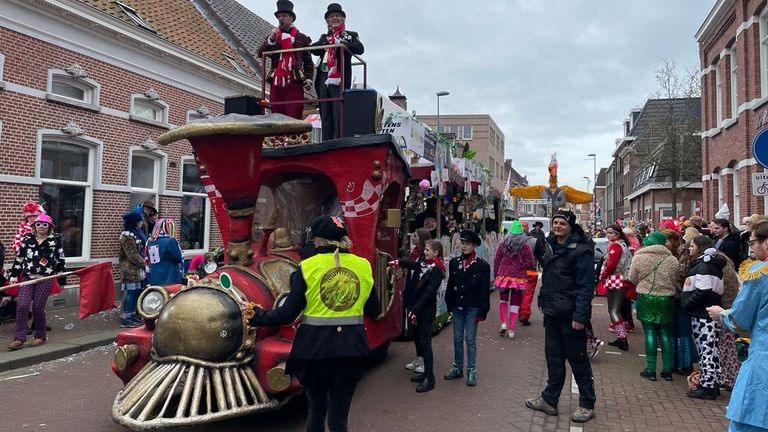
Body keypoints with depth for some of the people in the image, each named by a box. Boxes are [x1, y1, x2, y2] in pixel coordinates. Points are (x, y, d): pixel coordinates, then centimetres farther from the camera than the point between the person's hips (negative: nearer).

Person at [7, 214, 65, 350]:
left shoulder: (55, 240, 0)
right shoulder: (27, 238, 7)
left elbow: (60, 260, 3)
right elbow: (19, 256, 12)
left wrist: (61, 280, 4)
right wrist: (14, 275, 8)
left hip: (45, 279, -3)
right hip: (27, 277, 3)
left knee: (38, 307, -1)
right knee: (22, 305, -7)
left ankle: (40, 336, 17)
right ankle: (19, 339, -1)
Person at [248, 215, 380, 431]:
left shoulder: (307, 267, -8)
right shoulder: (363, 266, 0)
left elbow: (288, 314, -8)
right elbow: (373, 311, 7)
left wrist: (257, 316, 8)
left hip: (315, 347, -1)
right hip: (352, 347, 2)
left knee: (316, 409, 20)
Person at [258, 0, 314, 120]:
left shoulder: (301, 38, 12)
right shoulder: (273, 36, 20)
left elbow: (308, 62, 8)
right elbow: (261, 53, 7)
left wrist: (308, 79, -4)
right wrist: (271, 39, -4)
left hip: (294, 84, -3)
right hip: (276, 84, 3)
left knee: (294, 118, -9)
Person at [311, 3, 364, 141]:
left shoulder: (351, 35, 12)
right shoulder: (324, 36, 24)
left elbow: (360, 49, -8)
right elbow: (313, 49, 7)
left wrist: (338, 42, -12)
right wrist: (326, 42, -8)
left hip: (339, 79, -4)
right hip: (323, 80, 5)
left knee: (339, 116, -10)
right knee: (325, 116, 3)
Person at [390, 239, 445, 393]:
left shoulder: (437, 270, -14)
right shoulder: (424, 263, 12)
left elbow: (429, 293, -19)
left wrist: (415, 310, -21)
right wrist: (399, 262, -15)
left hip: (426, 311, -8)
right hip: (416, 308, 8)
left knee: (425, 342, -7)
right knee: (418, 339, 14)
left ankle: (430, 379, -1)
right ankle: (426, 372, 27)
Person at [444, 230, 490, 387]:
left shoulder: (482, 266, -9)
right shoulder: (454, 262, 3)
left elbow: (485, 290, -8)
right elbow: (450, 285, 8)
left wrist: (482, 311, -11)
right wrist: (449, 305, 4)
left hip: (472, 308, -4)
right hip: (457, 307, 4)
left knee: (470, 340, 3)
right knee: (458, 338, 14)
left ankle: (472, 371, 15)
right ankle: (458, 367, 27)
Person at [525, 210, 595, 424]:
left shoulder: (581, 250, -14)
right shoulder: (551, 245, 11)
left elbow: (586, 286, -18)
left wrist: (580, 315, -22)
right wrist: (543, 300, 14)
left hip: (570, 314, -7)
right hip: (552, 312, 7)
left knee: (577, 358, 4)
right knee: (553, 355, 14)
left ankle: (587, 404, 18)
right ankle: (549, 400, 24)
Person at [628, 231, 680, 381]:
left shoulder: (639, 257, -6)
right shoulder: (672, 259, -4)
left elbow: (632, 279, 2)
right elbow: (676, 283, 4)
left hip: (646, 298, -1)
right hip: (666, 299, 1)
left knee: (650, 333, 5)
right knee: (666, 334, 11)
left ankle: (651, 370, 9)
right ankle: (667, 370, 19)